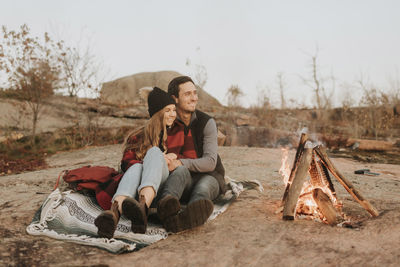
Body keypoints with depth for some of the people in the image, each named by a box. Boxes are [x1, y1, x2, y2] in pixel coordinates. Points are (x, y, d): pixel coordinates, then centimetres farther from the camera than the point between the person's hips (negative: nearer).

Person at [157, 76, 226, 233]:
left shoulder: (207, 122, -2)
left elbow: (210, 163, -11)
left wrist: (180, 162, -27)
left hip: (209, 176, 0)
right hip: (182, 177, 1)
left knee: (203, 188, -36)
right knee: (182, 171, -35)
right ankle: (167, 203, -67)